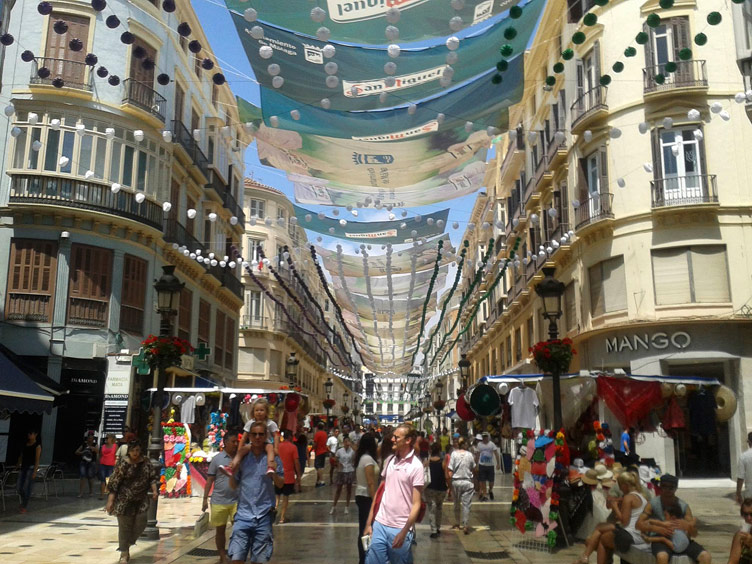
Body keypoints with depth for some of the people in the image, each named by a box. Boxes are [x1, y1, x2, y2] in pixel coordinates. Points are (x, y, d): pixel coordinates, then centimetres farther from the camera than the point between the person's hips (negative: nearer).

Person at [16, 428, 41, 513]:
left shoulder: (37, 445, -6)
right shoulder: (25, 444, 12)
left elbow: (37, 459, -11)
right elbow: (21, 455, 17)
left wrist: (35, 471, -16)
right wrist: (19, 465, 8)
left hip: (31, 467, -6)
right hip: (23, 467, 6)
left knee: (27, 487, -5)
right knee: (19, 487, 7)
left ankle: (24, 507, 5)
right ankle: (23, 502, 30)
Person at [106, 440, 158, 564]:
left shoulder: (145, 462, 2)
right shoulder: (123, 464, -12)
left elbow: (152, 477, 9)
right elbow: (114, 483, -11)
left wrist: (154, 490, -6)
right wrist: (110, 501, -15)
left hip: (141, 499, 4)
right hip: (125, 499, -4)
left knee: (141, 522, -2)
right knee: (125, 526, 3)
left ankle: (128, 544, 25)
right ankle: (124, 554, 17)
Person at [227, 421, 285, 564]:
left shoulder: (272, 457, 1)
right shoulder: (242, 456, 5)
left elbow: (281, 484, 4)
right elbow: (233, 486, 9)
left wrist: (274, 474, -16)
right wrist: (232, 473, -10)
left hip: (264, 514, -1)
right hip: (243, 513, 1)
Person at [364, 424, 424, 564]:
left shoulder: (416, 466, -9)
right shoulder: (389, 460, 7)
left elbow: (416, 504, -10)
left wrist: (404, 532, -14)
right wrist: (368, 523, 9)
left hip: (400, 529, -4)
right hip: (379, 524, 5)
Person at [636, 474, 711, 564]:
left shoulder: (683, 506, 0)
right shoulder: (653, 504, -6)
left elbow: (694, 534, -2)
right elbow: (639, 524, -12)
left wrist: (688, 526, -27)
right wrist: (659, 529, -27)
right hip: (660, 540, -3)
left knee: (705, 556, -19)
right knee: (662, 556, -38)